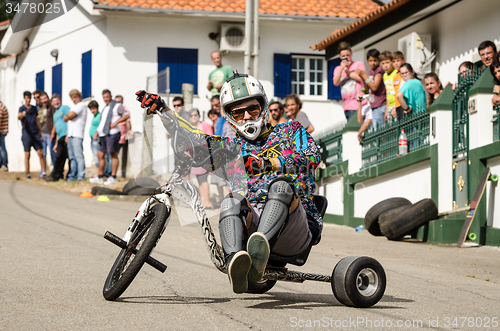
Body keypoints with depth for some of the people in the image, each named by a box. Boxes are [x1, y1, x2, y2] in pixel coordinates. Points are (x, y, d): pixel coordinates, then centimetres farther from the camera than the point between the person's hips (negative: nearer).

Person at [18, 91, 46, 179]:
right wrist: (22, 115, -48)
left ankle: (43, 173, 1)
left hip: (36, 133, 4)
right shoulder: (22, 108, -2)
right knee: (27, 154, -2)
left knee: (40, 153, -3)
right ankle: (28, 174, 4)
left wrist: (41, 132, 20)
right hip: (26, 134, -4)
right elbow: (19, 117, -24)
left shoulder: (34, 108, 15)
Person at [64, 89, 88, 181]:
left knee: (78, 155, -12)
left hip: (77, 135, -9)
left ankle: (81, 175, -14)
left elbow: (71, 115, -13)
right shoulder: (73, 107, 26)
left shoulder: (82, 105, -2)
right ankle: (73, 175, 9)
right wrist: (67, 135, 11)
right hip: (70, 134, 9)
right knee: (72, 156, 7)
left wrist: (65, 117, 6)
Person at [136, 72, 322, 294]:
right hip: (253, 223, 2)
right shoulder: (234, 148, 25)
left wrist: (266, 163, -20)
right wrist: (161, 109, 5)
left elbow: (312, 158, -4)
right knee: (232, 201, -29)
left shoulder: (290, 131, 16)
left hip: (297, 231, -2)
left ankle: (259, 251, -56)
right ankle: (234, 263, -56)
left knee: (281, 185, -32)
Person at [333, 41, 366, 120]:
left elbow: (359, 77, -11)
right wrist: (341, 69, -9)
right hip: (346, 106, 5)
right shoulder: (338, 69, 18)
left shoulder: (359, 64, 7)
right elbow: (336, 83, 2)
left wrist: (347, 70, 0)